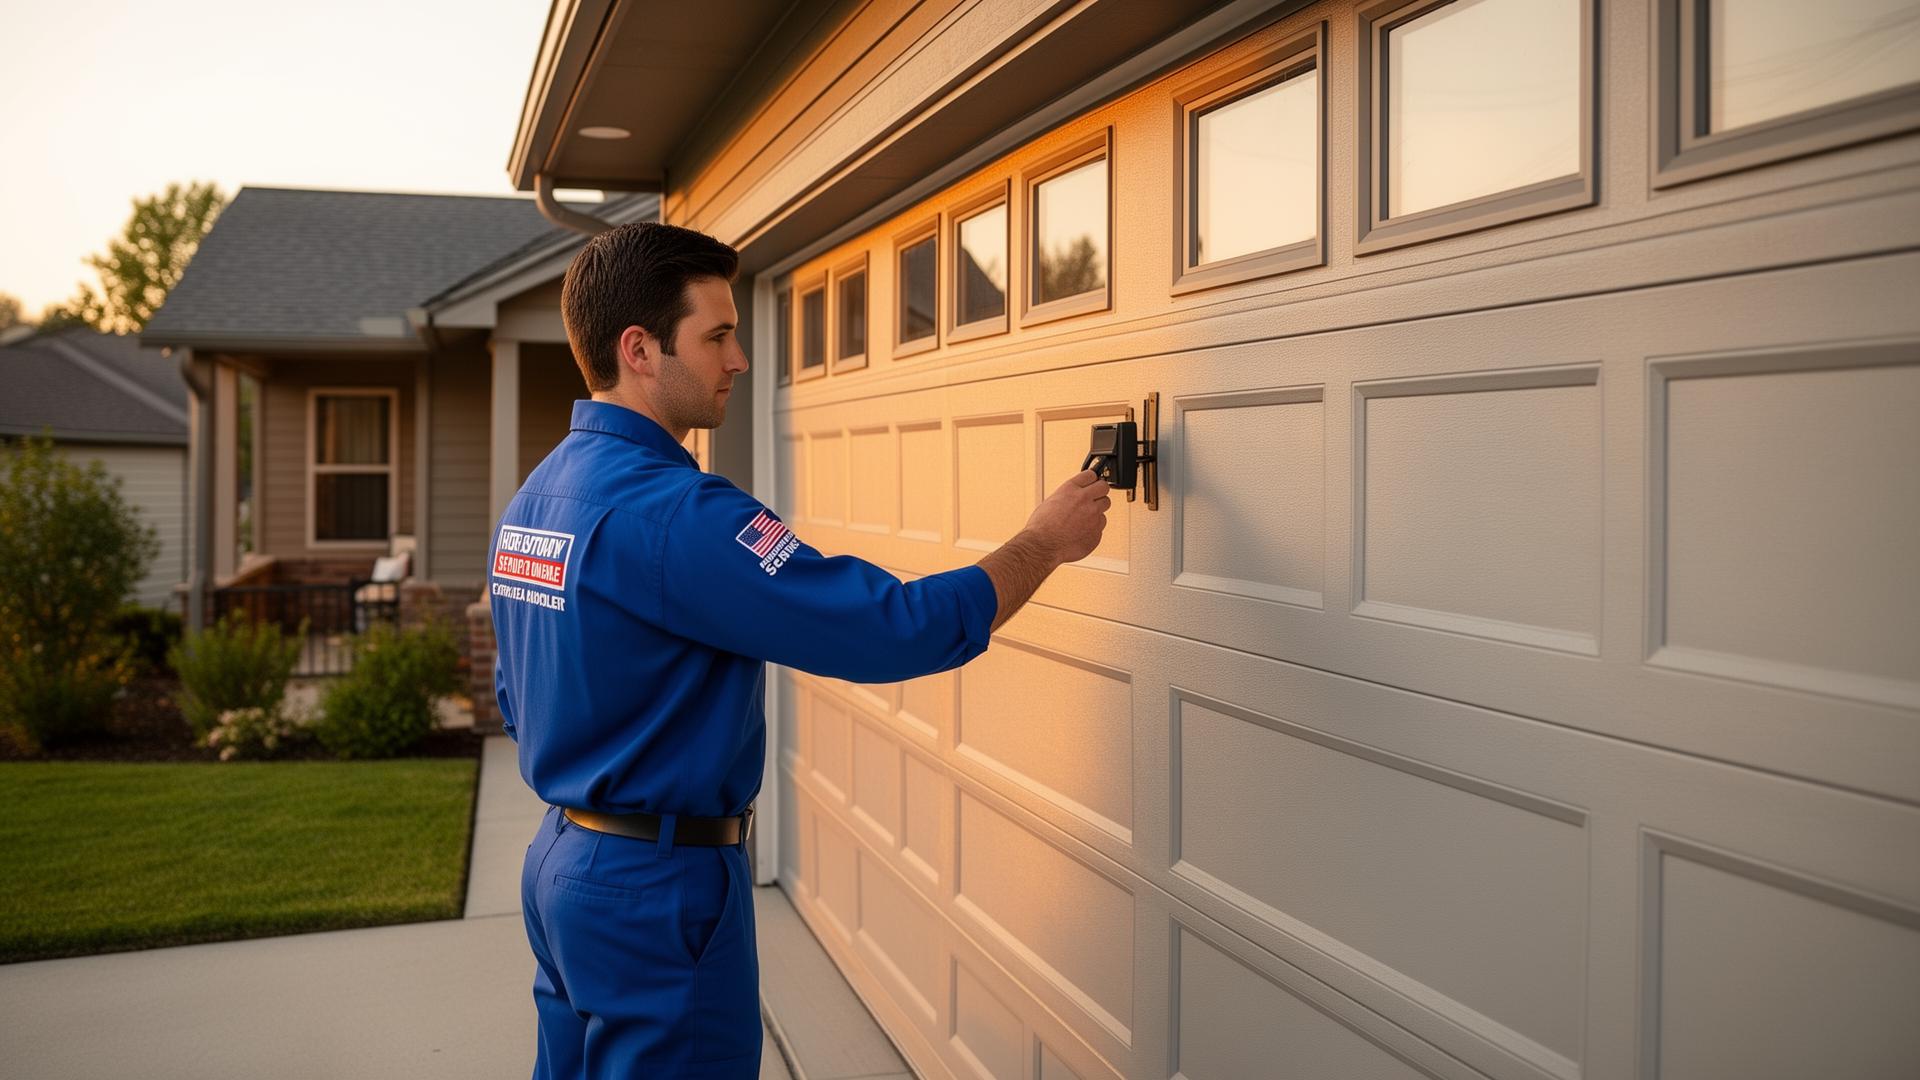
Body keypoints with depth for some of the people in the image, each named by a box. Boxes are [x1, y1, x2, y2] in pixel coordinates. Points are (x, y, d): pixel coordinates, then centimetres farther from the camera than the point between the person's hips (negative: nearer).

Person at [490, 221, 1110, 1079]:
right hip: (658, 886, -9)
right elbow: (894, 630, -26)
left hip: (560, 862, 9)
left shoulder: (533, 497, 7)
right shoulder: (669, 511, -24)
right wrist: (1045, 542, -14)